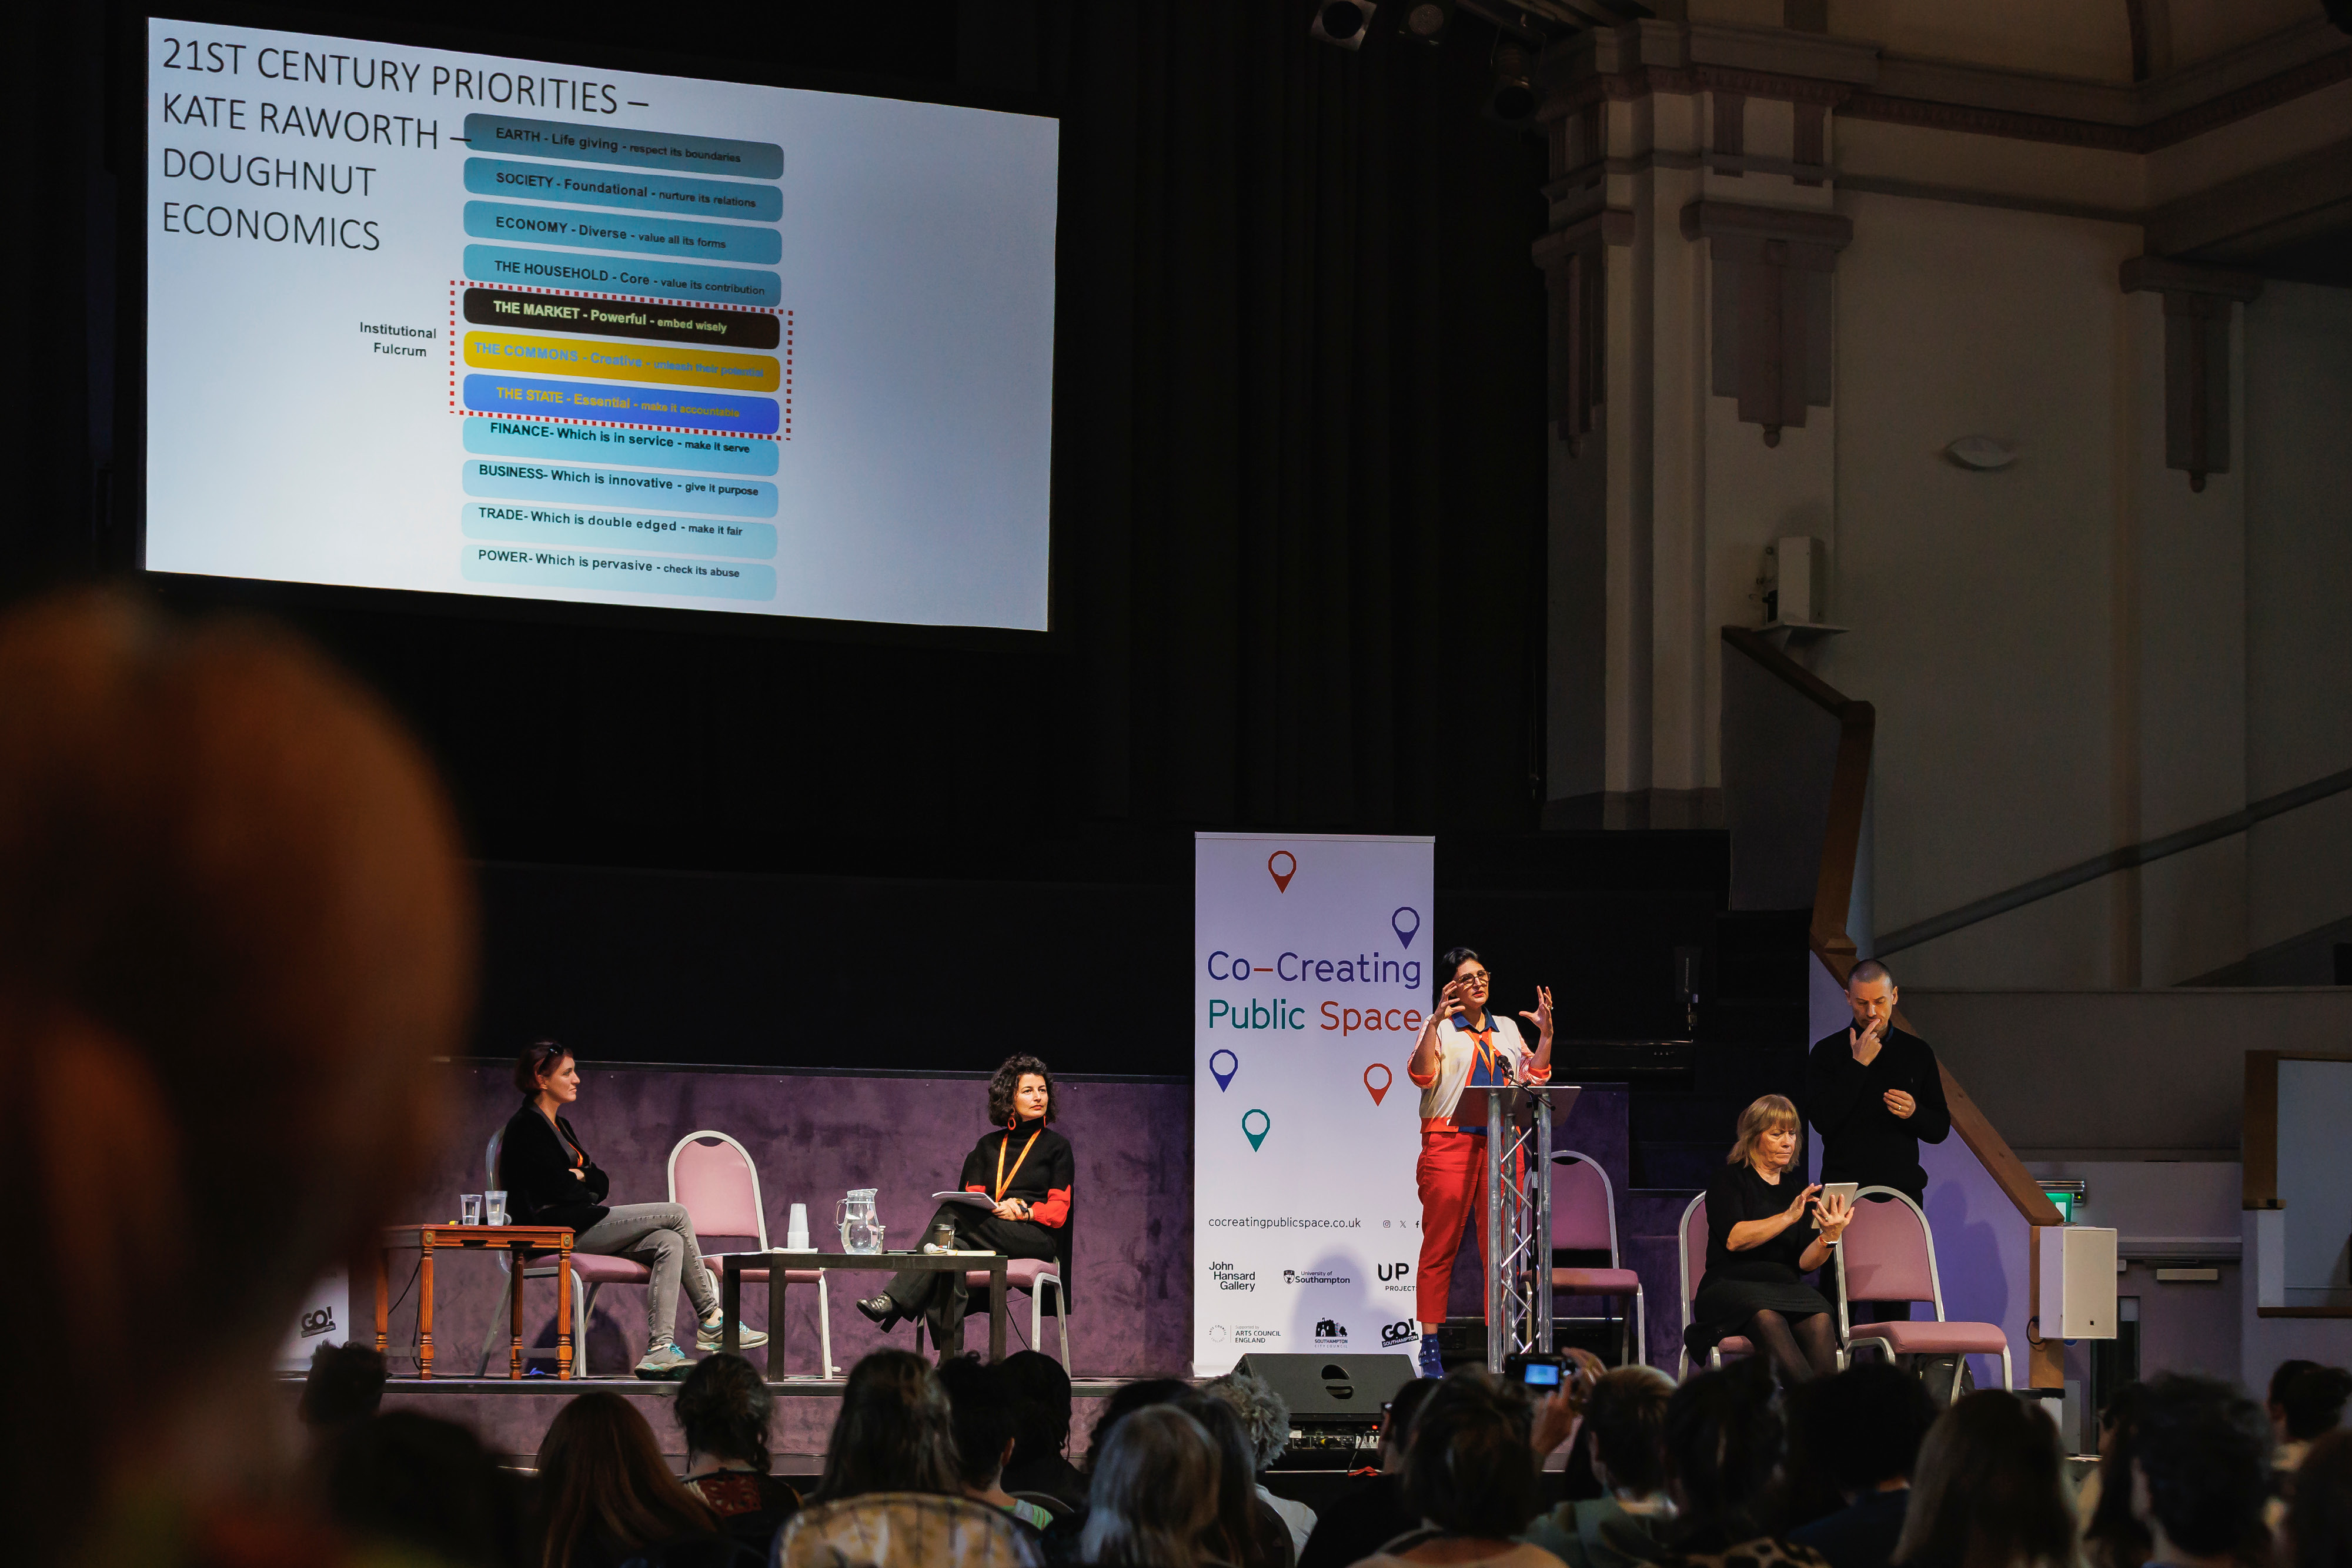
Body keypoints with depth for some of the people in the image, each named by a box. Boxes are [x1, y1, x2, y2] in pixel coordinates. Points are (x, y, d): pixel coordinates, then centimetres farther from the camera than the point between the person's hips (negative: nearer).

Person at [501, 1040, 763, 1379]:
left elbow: (602, 1184, 19)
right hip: (558, 1230, -9)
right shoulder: (526, 1127, -7)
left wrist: (579, 1176, -3)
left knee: (669, 1243, -14)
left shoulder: (559, 1125, 23)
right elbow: (561, 1189, -16)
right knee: (677, 1215, -11)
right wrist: (584, 1178, 5)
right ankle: (711, 1319, -4)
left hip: (582, 1227, 9)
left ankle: (659, 1348, -27)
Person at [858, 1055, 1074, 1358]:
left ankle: (894, 1300, -37)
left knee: (953, 1215, -30)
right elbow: (972, 1196, 12)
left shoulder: (1056, 1146, 11)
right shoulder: (989, 1146, 22)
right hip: (988, 1237, 4)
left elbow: (1058, 1212, 2)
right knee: (953, 1249, -34)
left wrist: (1021, 1212, -17)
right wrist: (998, 1208, -11)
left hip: (1038, 1238, -4)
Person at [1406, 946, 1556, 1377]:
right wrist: (1435, 1022, -21)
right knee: (1441, 1245, -4)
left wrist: (1546, 1033, 4)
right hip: (1450, 1143, -4)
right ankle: (1430, 1347, -1)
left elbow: (1533, 1078, 15)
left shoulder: (1507, 1029, 20)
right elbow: (1423, 1075, -10)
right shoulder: (1440, 1027, 5)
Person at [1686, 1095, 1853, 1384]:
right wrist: (1788, 1217, -19)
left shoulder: (1798, 1188, 19)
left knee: (1820, 1320, -31)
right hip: (1730, 1285, -4)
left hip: (1784, 1288, 4)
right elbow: (1733, 1239, -11)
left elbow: (1805, 1262, 10)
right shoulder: (1728, 1180, 7)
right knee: (1766, 1317, -38)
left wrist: (1830, 1236, -11)